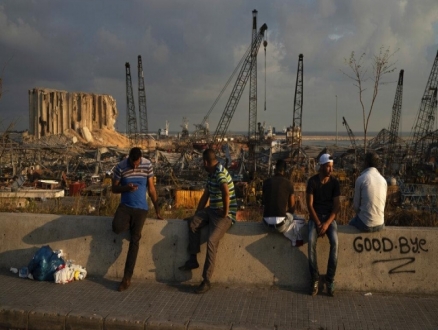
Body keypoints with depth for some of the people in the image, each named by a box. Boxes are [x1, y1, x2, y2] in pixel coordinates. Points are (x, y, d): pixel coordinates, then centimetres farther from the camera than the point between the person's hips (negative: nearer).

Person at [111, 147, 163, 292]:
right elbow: (114, 188, 2)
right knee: (116, 227, -28)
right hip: (125, 206, 1)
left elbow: (151, 188, 2)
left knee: (134, 240, -8)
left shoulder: (147, 165, -5)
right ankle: (132, 226, 11)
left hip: (141, 208, -1)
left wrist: (157, 210, 2)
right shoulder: (120, 167, -6)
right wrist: (126, 188, -20)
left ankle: (127, 277, -1)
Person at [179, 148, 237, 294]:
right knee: (192, 222, -8)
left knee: (211, 241, -22)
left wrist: (225, 212, -24)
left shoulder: (220, 173, -21)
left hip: (224, 215, -9)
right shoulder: (211, 174, 10)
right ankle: (193, 260, -1)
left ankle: (207, 280, -14)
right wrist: (196, 215, 17)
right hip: (212, 210, 9)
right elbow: (205, 196, 17)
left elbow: (226, 193, -36)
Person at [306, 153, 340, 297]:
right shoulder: (312, 181, -5)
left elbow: (337, 205, -4)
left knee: (334, 242, -27)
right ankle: (315, 278, -19)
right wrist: (318, 223, -16)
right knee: (311, 241, -29)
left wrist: (327, 223, -15)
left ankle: (330, 279, -18)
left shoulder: (335, 182, -1)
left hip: (329, 217, 1)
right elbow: (309, 205, -7)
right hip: (315, 216, -1)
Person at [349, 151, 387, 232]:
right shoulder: (383, 180, 2)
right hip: (380, 224, 4)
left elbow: (356, 205, -6)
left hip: (365, 224, -4)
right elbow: (383, 203, 8)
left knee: (351, 223, 29)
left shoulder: (361, 179, -12)